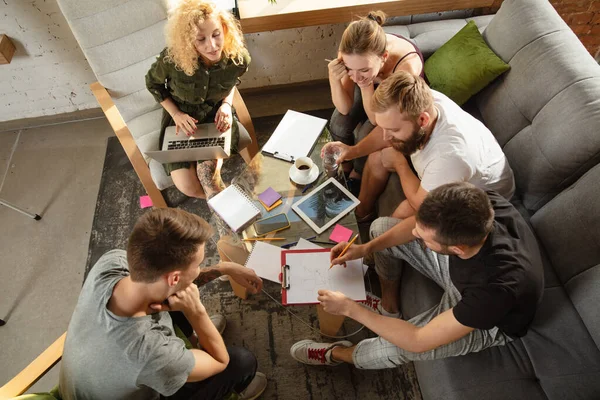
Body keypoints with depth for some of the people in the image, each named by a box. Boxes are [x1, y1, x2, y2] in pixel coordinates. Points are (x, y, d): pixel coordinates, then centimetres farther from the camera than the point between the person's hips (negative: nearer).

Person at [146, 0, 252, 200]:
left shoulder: (238, 58, -21)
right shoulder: (173, 58, -27)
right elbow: (153, 83, -4)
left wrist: (226, 104, -13)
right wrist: (175, 113, -15)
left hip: (216, 116, 1)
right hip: (183, 118, -1)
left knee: (207, 171, -23)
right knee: (188, 187, -13)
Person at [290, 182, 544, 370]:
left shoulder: (497, 287, -46)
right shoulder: (480, 205, -33)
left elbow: (419, 341, -34)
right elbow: (424, 224, -10)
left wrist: (349, 308, -28)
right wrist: (366, 248, -14)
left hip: (484, 321, -5)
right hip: (460, 267, 5)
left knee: (394, 349, -25)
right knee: (381, 227, -5)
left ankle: (336, 354, 12)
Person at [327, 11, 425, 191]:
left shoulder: (406, 67, -42)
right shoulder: (351, 55, -32)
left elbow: (377, 120, -31)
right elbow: (345, 109, -24)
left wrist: (365, 84, -45)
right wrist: (334, 80, -42)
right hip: (370, 88, 3)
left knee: (367, 136, -22)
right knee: (338, 125, -17)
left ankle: (359, 172, 11)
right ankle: (346, 161, 15)